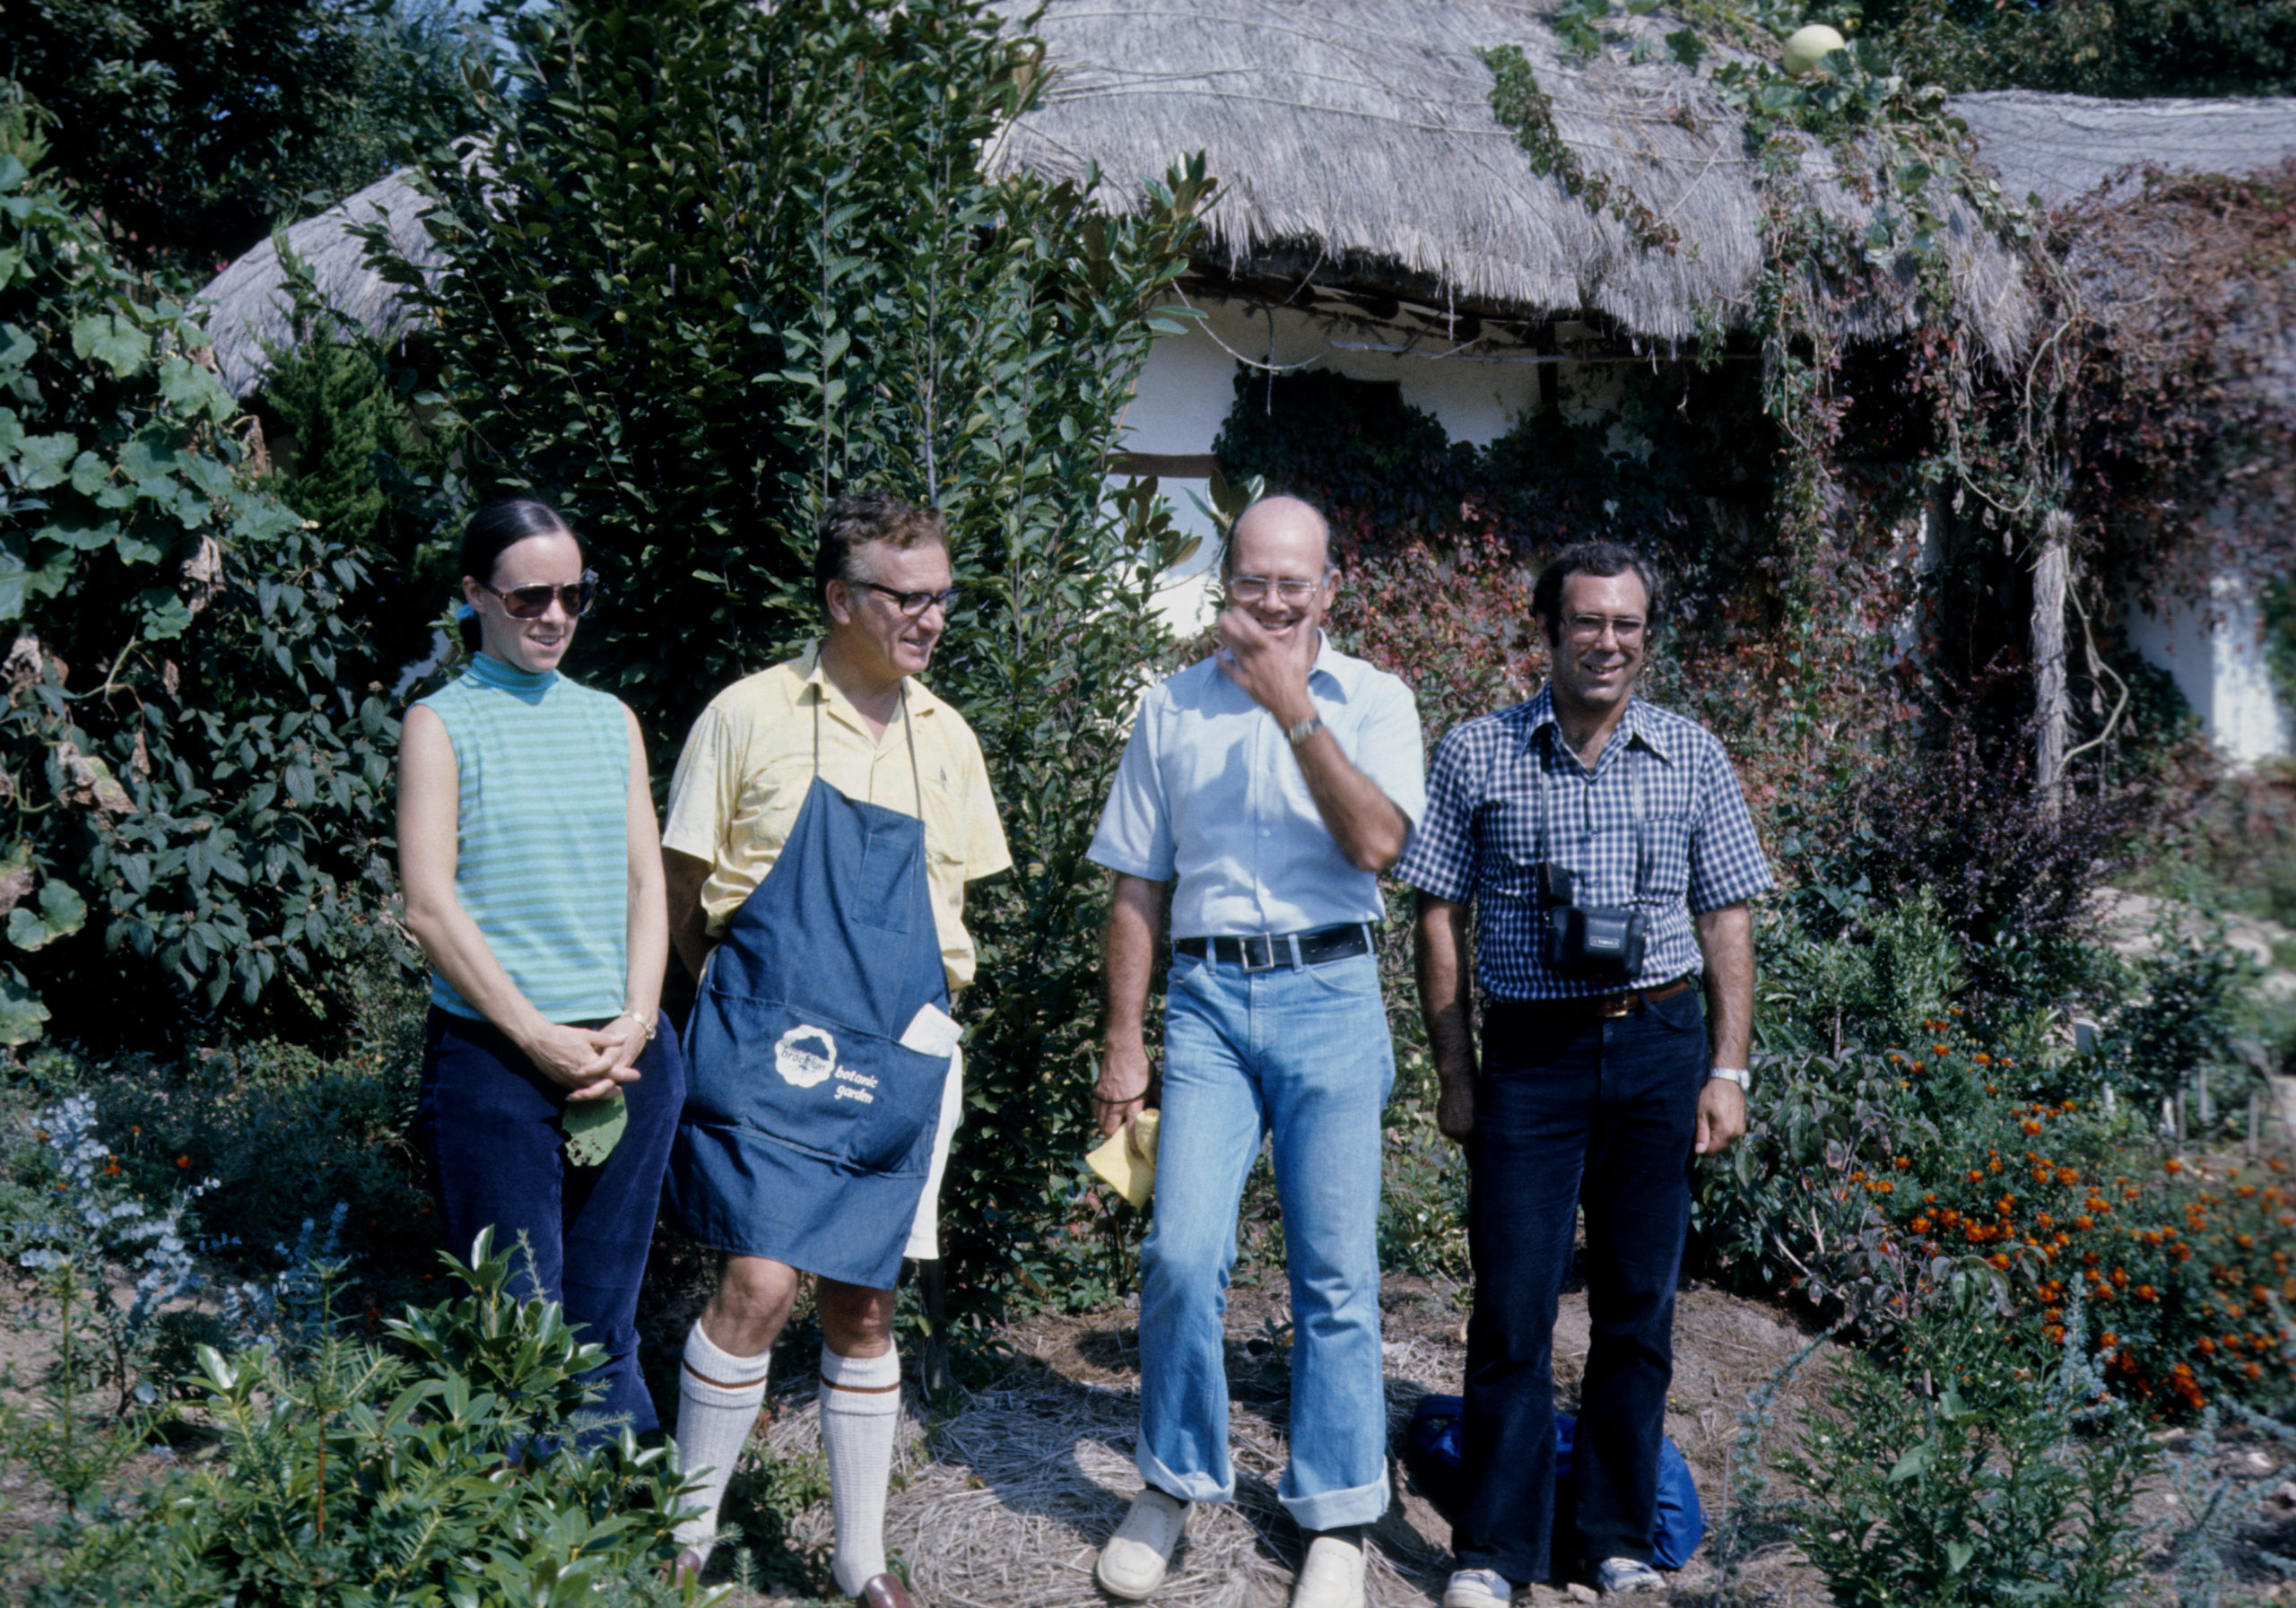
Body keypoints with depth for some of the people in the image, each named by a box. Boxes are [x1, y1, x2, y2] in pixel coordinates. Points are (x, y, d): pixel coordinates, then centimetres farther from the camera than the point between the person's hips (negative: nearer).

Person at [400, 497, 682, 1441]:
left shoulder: (610, 721, 14)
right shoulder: (441, 724, 1)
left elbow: (646, 882, 11)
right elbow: (429, 908, -7)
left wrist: (634, 1024, -4)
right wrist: (540, 1037, -12)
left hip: (628, 1056, 4)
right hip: (493, 1059, -4)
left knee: (604, 1326, 10)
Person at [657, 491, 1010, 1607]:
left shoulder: (946, 741, 11)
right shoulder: (750, 716, -4)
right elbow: (681, 884, 3)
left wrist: (924, 1010, 12)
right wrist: (742, 1004, 7)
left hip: (897, 1058, 4)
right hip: (772, 1053, -4)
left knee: (863, 1306, 10)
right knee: (760, 1286, -15)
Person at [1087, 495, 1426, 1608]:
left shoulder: (1372, 700, 5)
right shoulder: (1174, 709, 9)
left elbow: (1376, 841, -12)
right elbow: (1137, 888, 11)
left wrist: (1292, 706, -14)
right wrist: (1123, 1044, 8)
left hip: (1329, 995, -1)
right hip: (1207, 995, 1)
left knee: (1336, 1272, 2)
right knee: (1181, 1254, -8)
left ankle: (1336, 1518, 16)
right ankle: (1172, 1485, 13)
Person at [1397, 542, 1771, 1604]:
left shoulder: (1691, 757, 6)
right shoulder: (1476, 755, 1)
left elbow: (1725, 920, 9)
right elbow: (1440, 917, 4)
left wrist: (1727, 1071, 3)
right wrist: (1454, 1073, 0)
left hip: (1658, 1048, 2)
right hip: (1529, 1053, -2)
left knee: (1638, 1306, 9)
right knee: (1511, 1309, -1)